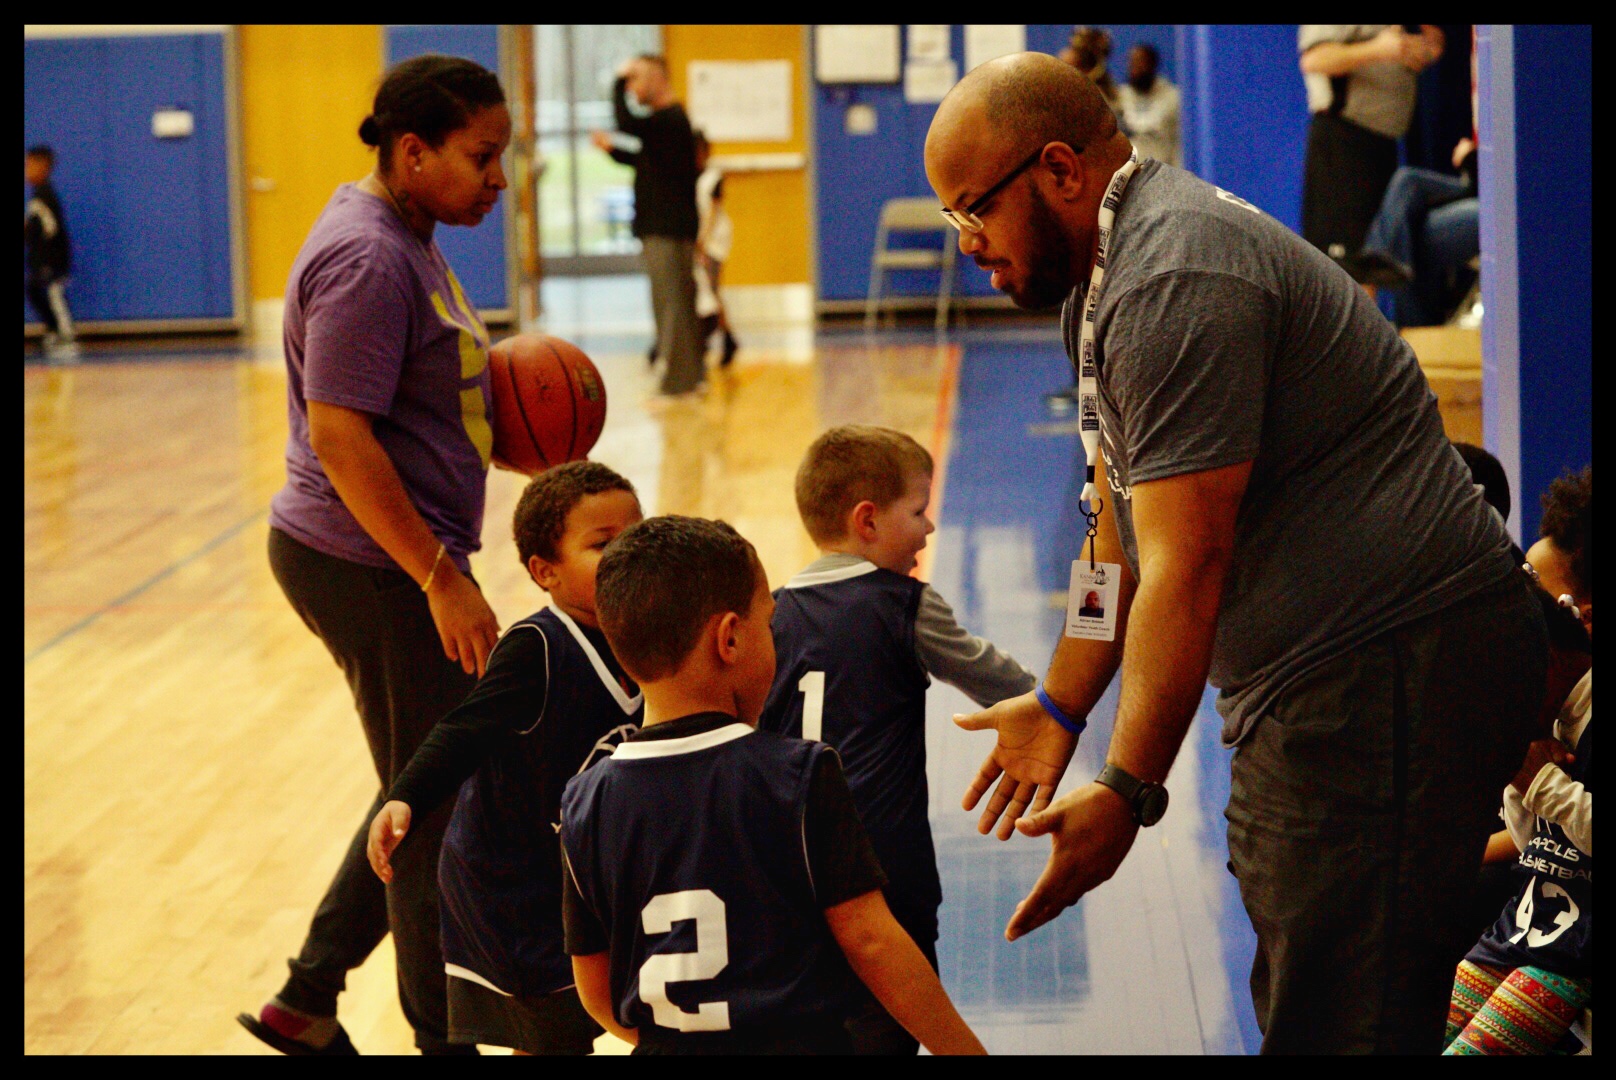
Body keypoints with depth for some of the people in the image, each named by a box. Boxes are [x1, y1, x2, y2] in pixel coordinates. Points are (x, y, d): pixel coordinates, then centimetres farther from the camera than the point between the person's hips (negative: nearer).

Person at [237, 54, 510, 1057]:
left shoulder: (402, 235, 12)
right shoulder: (367, 260, -20)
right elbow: (340, 437, -25)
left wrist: (496, 393, 8)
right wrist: (443, 580, -26)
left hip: (398, 562, 10)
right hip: (371, 568, -10)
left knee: (427, 791, 19)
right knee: (435, 810, 0)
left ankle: (305, 1001, 27)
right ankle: (444, 1038, 14)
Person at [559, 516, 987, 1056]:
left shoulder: (587, 802, -1)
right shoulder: (801, 775, -11)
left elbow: (594, 987, 6)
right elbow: (871, 941, -10)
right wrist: (964, 1048, -1)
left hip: (664, 1049, 4)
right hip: (799, 1041, -4)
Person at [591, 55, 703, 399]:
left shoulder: (670, 119, -15)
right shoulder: (666, 119, 17)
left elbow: (626, 123, -30)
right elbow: (646, 162, 25)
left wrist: (619, 81, -16)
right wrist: (611, 148, 11)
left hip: (669, 230, -10)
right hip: (662, 228, 10)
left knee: (671, 304, -10)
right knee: (679, 305, 14)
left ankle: (677, 382, -10)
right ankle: (690, 375, 21)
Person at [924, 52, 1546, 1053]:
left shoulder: (1174, 280, -19)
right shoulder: (1103, 275, 15)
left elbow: (1186, 567, -24)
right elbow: (1121, 529, 24)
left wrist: (1127, 793, -23)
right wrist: (1060, 707, 27)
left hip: (1393, 671, -11)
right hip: (1326, 677, 11)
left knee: (1341, 1021, -11)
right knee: (1296, 1002, 17)